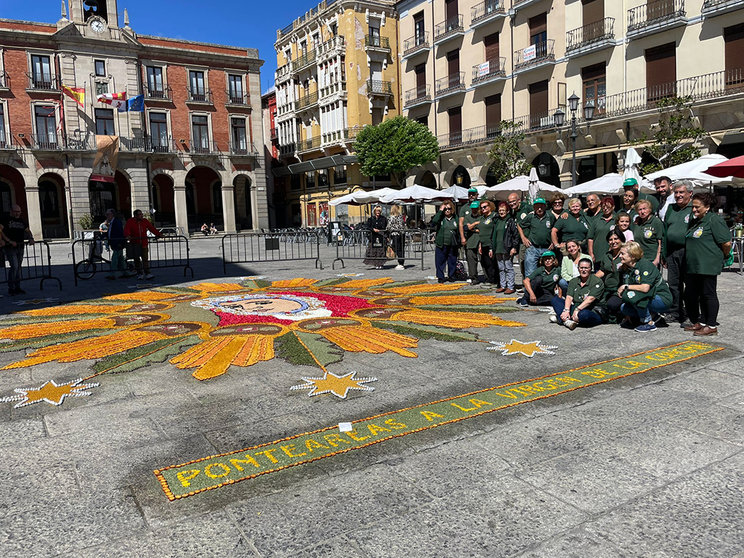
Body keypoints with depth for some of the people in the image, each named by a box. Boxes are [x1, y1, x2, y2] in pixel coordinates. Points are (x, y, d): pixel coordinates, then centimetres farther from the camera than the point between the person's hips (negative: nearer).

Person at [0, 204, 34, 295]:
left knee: (18, 267, 11)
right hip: (10, 247, -6)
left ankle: (17, 288, 19)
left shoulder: (22, 221, 14)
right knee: (14, 266, -14)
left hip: (20, 247, 6)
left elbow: (27, 231, 23)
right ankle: (11, 288, -6)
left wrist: (31, 238, 2)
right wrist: (9, 241, -20)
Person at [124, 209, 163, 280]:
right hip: (134, 243, -1)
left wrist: (159, 234, -8)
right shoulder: (130, 221, 0)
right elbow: (126, 229, -13)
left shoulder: (145, 221, 8)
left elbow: (152, 228, 5)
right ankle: (139, 273, 16)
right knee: (136, 259, 5)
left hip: (143, 243, 1)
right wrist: (128, 235, -33)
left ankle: (147, 273, -5)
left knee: (145, 258, -4)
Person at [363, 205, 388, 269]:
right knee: (374, 251, -2)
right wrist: (373, 229, -13)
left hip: (381, 237, -1)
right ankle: (376, 264, 3)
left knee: (381, 250, -5)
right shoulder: (371, 219, 9)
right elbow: (368, 227, 3)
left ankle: (380, 264, 1)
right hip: (373, 237, 1)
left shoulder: (384, 218, 6)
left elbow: (386, 227, 3)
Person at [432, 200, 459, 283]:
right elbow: (434, 221, -21)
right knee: (440, 261, 2)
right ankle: (440, 277, 13)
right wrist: (440, 211, -15)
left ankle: (451, 276, 23)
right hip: (441, 244, -2)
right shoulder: (440, 217, 1)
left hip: (453, 245, 2)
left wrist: (459, 243, 10)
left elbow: (458, 231, 14)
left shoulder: (455, 218, 9)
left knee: (452, 262, 9)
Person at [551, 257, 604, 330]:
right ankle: (566, 321, -27)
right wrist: (566, 310, -20)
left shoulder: (597, 281, -5)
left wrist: (577, 309, -29)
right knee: (556, 298, -5)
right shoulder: (573, 281, 13)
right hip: (574, 310, 6)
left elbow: (590, 299, -18)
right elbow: (569, 297, 0)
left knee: (584, 314, -42)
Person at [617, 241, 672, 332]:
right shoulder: (626, 268, 4)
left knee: (631, 294, -28)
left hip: (663, 299, -8)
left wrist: (625, 286, -20)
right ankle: (652, 315, 8)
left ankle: (650, 323, -15)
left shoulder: (645, 265, -19)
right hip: (650, 298, 8)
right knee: (623, 307, -11)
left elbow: (645, 288, -32)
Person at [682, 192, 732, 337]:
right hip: (693, 266, 9)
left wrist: (724, 257, 1)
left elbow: (727, 243, -14)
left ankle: (712, 326, 7)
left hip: (708, 266, -9)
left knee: (708, 294, -2)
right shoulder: (694, 221, 17)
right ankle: (699, 322, 24)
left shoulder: (714, 220, -10)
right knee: (690, 294, 11)